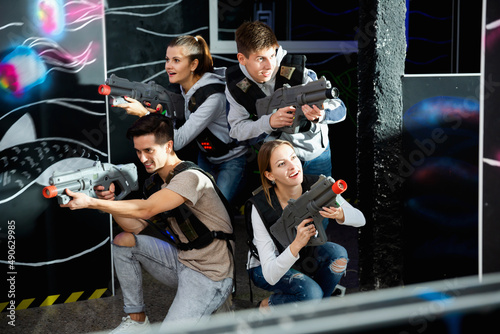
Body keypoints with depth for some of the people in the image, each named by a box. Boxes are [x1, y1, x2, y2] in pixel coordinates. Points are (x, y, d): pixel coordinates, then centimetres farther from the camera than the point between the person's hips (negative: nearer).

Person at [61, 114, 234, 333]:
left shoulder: (190, 177, -20)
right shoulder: (155, 183, 9)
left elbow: (145, 210, -28)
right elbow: (136, 226, 5)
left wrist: (91, 203, -28)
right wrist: (110, 203, -13)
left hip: (210, 276, -9)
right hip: (182, 261, 9)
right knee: (123, 241, 2)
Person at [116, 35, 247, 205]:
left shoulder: (213, 97, -31)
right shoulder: (179, 86, -7)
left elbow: (179, 141, -32)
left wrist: (144, 113, -33)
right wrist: (155, 111, -20)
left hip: (232, 160, -7)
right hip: (205, 157, 7)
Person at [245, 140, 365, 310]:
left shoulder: (316, 186, -22)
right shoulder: (260, 207, -32)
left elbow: (360, 219, -17)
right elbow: (270, 276, -33)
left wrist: (339, 214, -40)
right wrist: (297, 244, -49)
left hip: (304, 254, 5)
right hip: (265, 266, -5)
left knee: (338, 254, -25)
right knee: (311, 292, -30)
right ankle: (268, 305, 1)